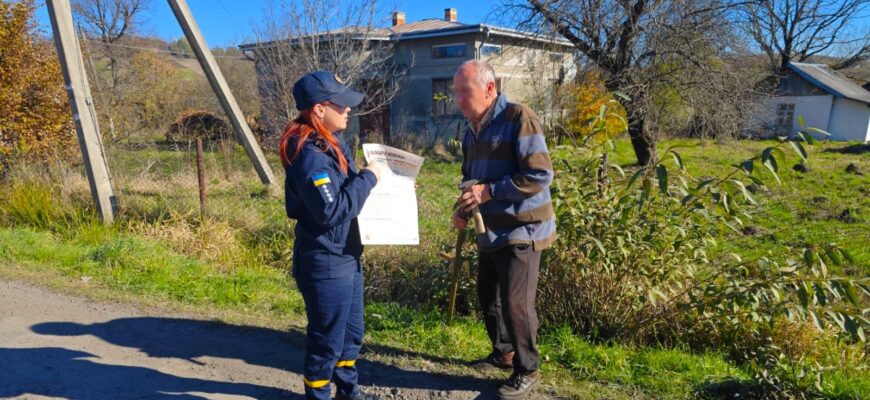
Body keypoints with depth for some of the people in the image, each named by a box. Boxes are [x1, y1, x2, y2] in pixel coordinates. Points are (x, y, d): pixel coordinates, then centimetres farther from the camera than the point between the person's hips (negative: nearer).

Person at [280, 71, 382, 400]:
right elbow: (332, 211, -29)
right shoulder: (308, 154, -22)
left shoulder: (334, 144, 7)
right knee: (327, 340, 7)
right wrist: (367, 179, -19)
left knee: (352, 333, 22)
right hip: (325, 263, -9)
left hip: (346, 257, 10)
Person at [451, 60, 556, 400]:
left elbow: (541, 175, -23)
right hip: (490, 231, 8)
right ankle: (503, 352, 39)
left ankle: (527, 371, 16)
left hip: (521, 231, -8)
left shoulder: (519, 118, -17)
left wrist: (490, 191, -24)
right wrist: (464, 209, 3)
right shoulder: (473, 129, 10)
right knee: (488, 296, 18)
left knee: (515, 303, -4)